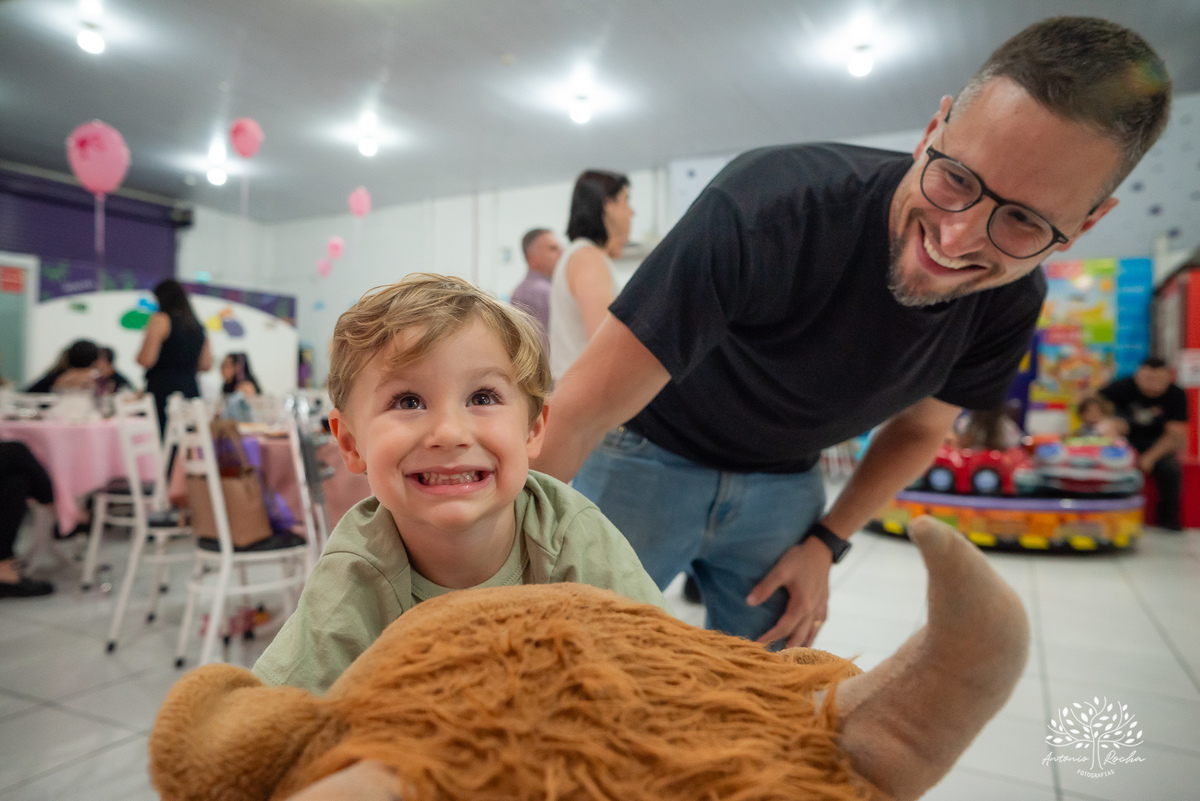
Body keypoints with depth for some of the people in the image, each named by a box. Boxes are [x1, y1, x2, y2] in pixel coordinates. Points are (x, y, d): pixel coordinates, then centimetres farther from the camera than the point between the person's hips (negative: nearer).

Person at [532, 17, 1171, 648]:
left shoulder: (1012, 302, -12)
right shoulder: (772, 205, -33)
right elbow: (582, 409, -33)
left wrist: (824, 544, 0)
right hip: (653, 455, -3)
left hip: (784, 485, 4)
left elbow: (919, 428, 7)